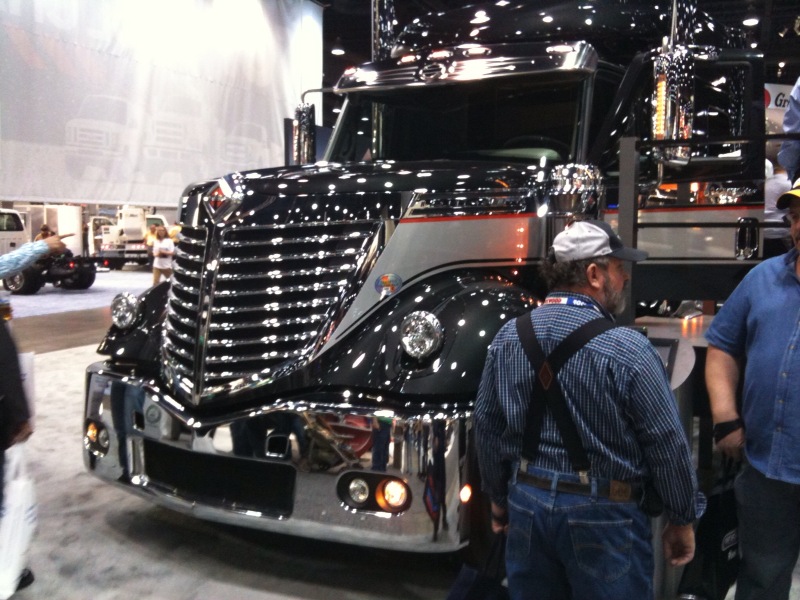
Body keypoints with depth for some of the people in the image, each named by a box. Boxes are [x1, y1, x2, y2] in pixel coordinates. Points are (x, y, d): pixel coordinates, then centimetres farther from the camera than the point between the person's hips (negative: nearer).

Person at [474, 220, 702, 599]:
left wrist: (499, 497, 17)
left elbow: (487, 427, 5)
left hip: (527, 502, 5)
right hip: (603, 514, -4)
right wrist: (682, 520, 3)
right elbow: (668, 444, -12)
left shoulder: (508, 337, -2)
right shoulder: (627, 350, -18)